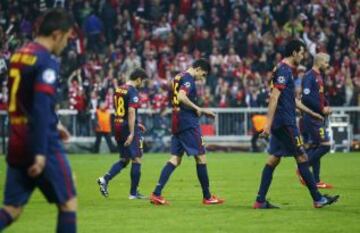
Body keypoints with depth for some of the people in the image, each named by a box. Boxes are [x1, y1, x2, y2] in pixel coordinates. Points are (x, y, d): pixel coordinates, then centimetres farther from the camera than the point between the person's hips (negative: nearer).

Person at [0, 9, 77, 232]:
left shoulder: (19, 56, 12)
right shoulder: (47, 62, -14)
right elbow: (41, 107, -21)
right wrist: (40, 153, -23)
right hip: (44, 144, -8)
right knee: (68, 202, 5)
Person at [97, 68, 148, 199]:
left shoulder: (118, 90, 12)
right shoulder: (133, 91, -13)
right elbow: (131, 112, -22)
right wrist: (132, 133, -23)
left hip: (118, 126, 8)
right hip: (129, 128, -8)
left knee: (124, 160, 15)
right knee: (137, 160, 2)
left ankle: (105, 179, -4)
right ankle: (133, 193, 5)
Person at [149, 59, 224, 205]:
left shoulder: (178, 78, 18)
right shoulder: (188, 79, -12)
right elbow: (181, 97, -29)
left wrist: (202, 111, 26)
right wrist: (197, 108, -17)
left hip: (177, 123, 9)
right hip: (188, 124, -9)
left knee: (175, 159, 6)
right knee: (201, 157, 0)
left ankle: (156, 194, -5)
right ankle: (207, 197, 7)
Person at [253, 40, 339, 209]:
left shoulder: (285, 70, 18)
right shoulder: (284, 71, -14)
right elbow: (274, 97, -21)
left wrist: (312, 113, 33)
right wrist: (268, 124, -25)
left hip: (280, 124, 10)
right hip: (285, 123, -10)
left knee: (274, 159, 8)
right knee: (302, 158, -5)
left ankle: (260, 201, 6)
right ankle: (318, 199, 0)